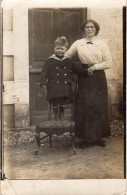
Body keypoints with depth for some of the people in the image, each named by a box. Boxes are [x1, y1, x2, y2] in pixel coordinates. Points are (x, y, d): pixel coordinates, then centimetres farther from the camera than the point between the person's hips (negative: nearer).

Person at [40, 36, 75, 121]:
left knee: (63, 104, 7)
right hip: (54, 86, -2)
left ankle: (61, 119, 22)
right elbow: (45, 72, -4)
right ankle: (57, 120, 16)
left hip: (65, 86, 3)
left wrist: (71, 80, 6)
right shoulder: (50, 61, -1)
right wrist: (43, 82, -11)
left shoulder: (68, 61, 8)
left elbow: (72, 72, 16)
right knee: (55, 104, 1)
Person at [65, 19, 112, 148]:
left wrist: (94, 67, -9)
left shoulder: (102, 44, 5)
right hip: (84, 78, 0)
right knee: (84, 107, -2)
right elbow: (66, 56, 16)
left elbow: (109, 62, 0)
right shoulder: (78, 43, 7)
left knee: (99, 107, 1)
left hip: (98, 78, 0)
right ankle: (86, 138, 7)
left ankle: (98, 137, 12)